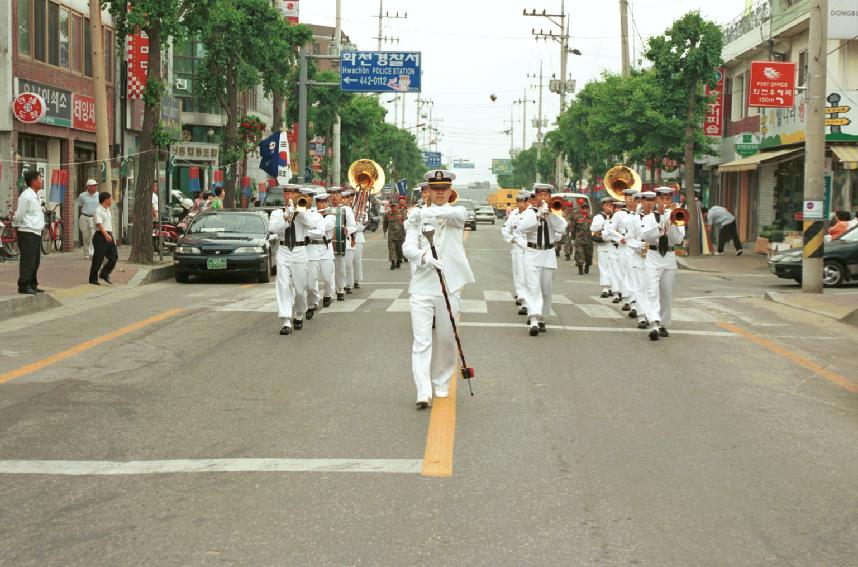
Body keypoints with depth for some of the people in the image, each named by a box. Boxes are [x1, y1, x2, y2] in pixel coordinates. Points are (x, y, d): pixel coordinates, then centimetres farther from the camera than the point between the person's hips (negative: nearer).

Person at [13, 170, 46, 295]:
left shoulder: (36, 196, 16)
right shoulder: (26, 196, -14)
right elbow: (19, 214, -11)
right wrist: (15, 225, 3)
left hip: (36, 233, 9)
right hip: (27, 233, -9)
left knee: (35, 261, 13)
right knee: (27, 260, -8)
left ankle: (32, 285, 21)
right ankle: (24, 286, -4)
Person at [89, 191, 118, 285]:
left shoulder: (108, 210, 16)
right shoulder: (98, 210, -12)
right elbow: (99, 224, -23)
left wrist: (112, 236, 25)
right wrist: (106, 235, -34)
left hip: (109, 236, 8)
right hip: (101, 236, -8)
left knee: (114, 256, 2)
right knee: (98, 259, -3)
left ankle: (104, 274, 15)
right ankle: (93, 278, 7)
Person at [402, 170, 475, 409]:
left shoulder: (458, 213, 5)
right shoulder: (417, 217, 5)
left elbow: (454, 214, -23)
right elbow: (408, 248, -7)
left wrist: (423, 212, -26)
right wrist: (424, 256, -28)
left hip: (449, 287, 1)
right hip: (422, 287, -1)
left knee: (446, 340, 11)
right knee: (421, 341, -9)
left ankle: (441, 385, 28)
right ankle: (423, 393, -13)